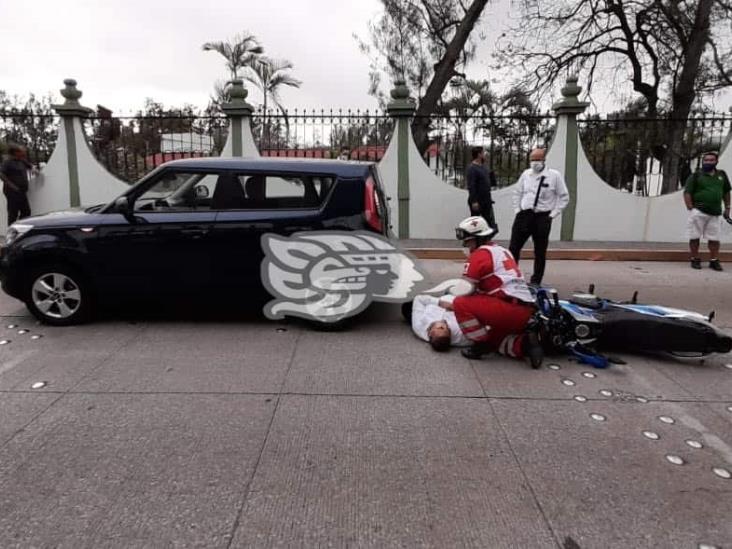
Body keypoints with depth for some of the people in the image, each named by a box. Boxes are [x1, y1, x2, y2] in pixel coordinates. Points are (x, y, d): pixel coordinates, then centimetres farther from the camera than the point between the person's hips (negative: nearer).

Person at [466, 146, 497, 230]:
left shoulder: (483, 166, 13)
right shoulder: (472, 169, -15)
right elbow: (471, 186, -23)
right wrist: (474, 201, -26)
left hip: (487, 201, 9)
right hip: (477, 202, -9)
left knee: (491, 223, 12)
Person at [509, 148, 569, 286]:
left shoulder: (554, 175, -3)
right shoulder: (526, 174, 8)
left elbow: (564, 197, 1)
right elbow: (517, 192, 19)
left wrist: (553, 214, -5)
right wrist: (517, 210, 8)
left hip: (542, 217, -3)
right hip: (524, 215, 3)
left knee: (540, 252, 6)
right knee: (513, 248, 0)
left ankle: (536, 281, 16)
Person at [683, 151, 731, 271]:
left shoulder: (721, 175, 12)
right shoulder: (696, 176, -1)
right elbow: (687, 193, -5)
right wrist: (690, 209, -13)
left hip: (715, 213, 4)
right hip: (698, 212, -3)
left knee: (714, 238, 5)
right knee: (695, 237, 1)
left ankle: (714, 261, 14)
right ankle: (695, 260, 10)